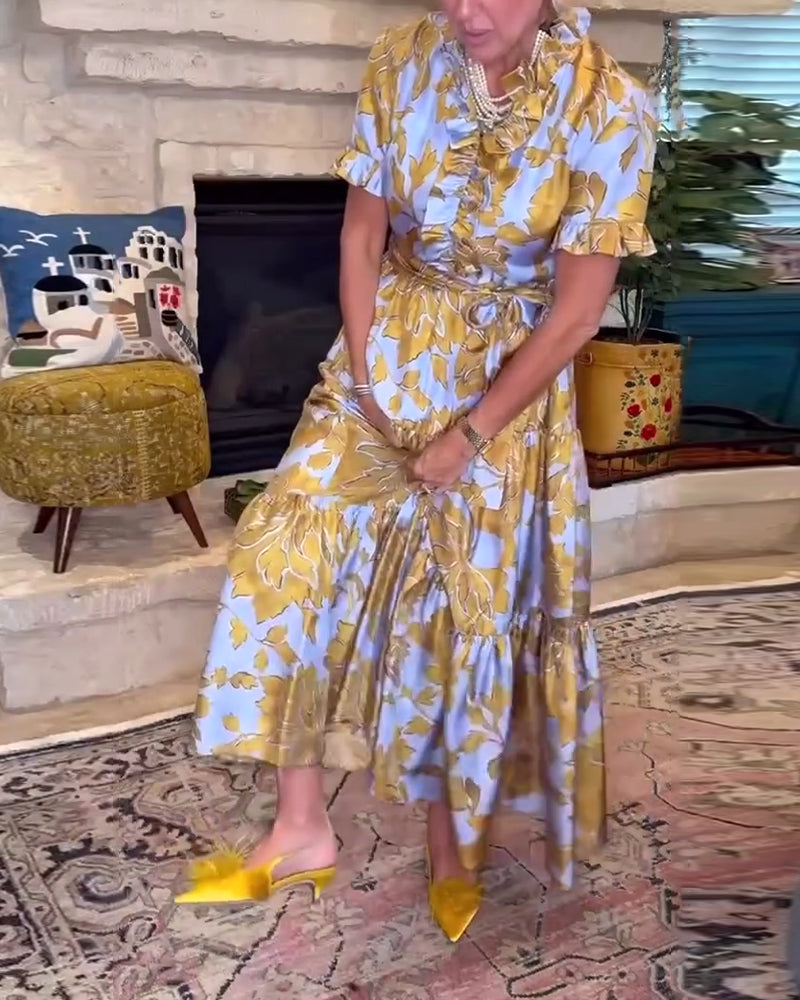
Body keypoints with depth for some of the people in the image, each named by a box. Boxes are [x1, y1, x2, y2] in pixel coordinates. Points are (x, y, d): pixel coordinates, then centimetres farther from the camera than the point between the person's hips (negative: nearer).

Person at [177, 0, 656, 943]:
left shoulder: (607, 107, -17)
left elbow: (575, 313, -16)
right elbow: (361, 239, 0)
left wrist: (469, 435, -13)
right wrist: (362, 380, -6)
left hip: (510, 383, -3)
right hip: (391, 358, 3)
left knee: (472, 614, 3)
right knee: (288, 557, -6)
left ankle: (451, 845, 26)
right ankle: (301, 830, 9)